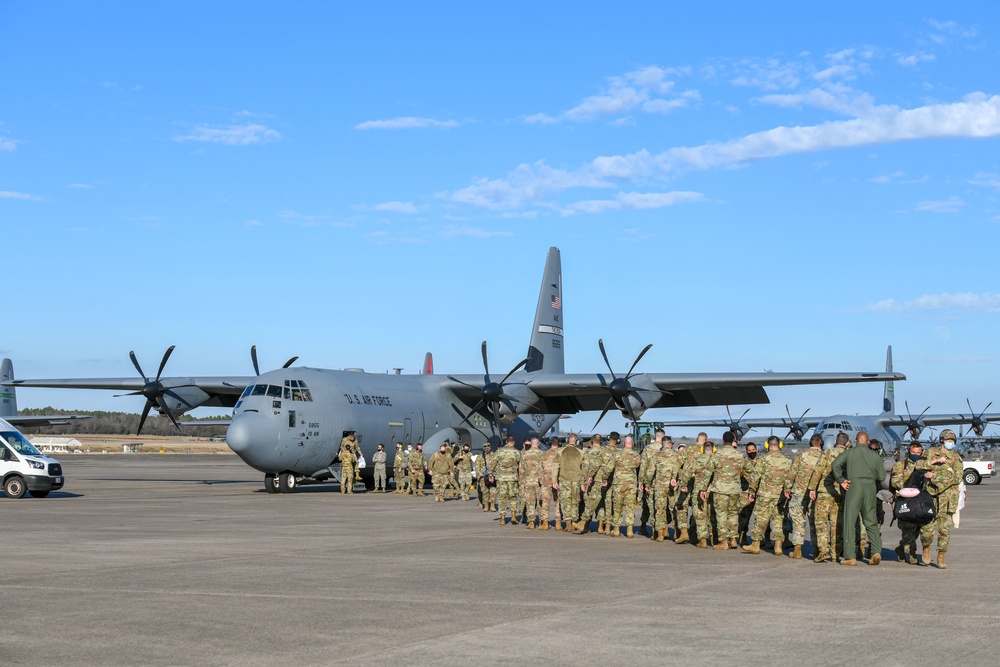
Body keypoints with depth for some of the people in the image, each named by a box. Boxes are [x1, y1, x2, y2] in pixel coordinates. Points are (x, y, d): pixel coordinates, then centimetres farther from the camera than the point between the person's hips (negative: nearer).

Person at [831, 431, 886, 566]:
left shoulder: (850, 452, 1)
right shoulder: (874, 455, 7)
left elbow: (835, 465, -12)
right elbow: (882, 476, 5)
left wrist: (841, 481, -2)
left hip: (854, 486, -2)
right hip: (870, 488, 2)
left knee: (850, 522, 1)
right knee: (871, 522, 12)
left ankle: (850, 556, -2)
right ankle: (876, 551, -1)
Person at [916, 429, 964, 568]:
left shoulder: (956, 458, 4)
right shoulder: (931, 452, 9)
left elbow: (957, 478, -9)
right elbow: (919, 465, -1)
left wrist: (934, 476, -13)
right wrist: (935, 461, -14)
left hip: (947, 497, 0)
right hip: (930, 494, 0)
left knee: (944, 529, -2)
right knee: (927, 527, -4)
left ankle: (941, 558, 9)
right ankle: (926, 548, 25)